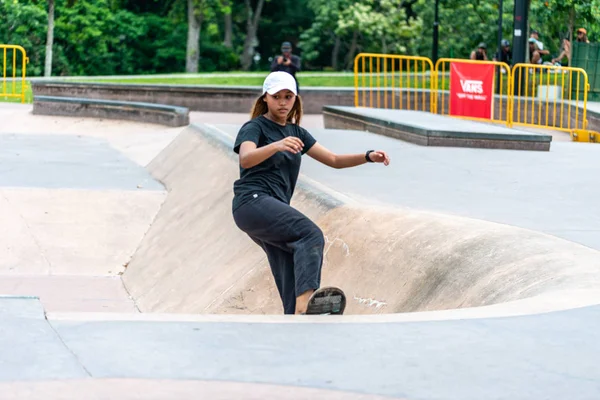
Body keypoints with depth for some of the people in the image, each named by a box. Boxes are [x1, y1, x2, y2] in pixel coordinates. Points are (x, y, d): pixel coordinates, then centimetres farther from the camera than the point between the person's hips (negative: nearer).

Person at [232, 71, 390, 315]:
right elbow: (245, 159, -22)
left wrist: (369, 157, 2)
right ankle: (303, 310, -48)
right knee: (310, 235, -30)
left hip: (277, 208, 8)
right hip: (252, 202, -8)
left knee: (292, 284, -4)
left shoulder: (296, 132, 22)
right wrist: (276, 146, -41)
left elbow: (334, 160, 19)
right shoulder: (255, 127, 1)